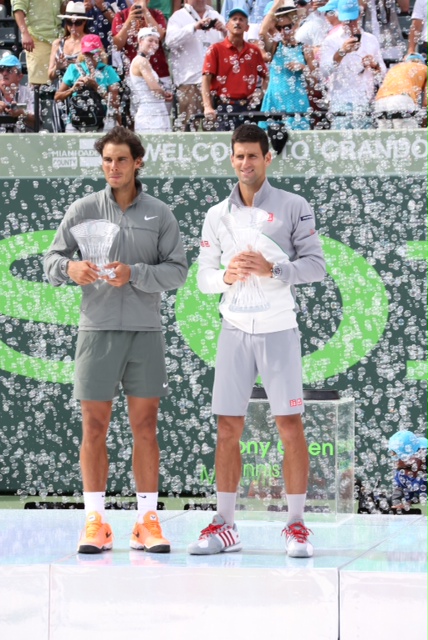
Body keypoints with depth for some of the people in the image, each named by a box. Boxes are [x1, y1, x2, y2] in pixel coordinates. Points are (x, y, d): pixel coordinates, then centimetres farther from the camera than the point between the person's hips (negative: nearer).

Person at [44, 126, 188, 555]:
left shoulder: (160, 215, 4)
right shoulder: (83, 209, 4)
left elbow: (177, 271, -1)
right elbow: (51, 260, 5)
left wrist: (135, 274, -16)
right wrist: (70, 267, -17)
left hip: (145, 331, 0)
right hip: (97, 329, 0)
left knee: (145, 426, 2)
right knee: (94, 427, -1)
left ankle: (147, 522, 6)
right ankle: (95, 522, 4)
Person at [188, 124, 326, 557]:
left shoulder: (293, 208, 0)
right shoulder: (216, 216, 10)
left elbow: (315, 265, -4)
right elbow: (203, 276, 8)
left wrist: (272, 268, -19)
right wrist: (225, 276, -13)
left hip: (278, 330, -3)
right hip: (234, 330, 3)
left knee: (290, 427, -3)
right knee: (227, 429, 2)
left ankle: (296, 526, 3)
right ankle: (224, 526, 8)